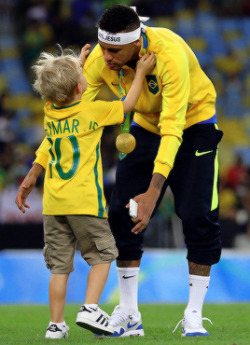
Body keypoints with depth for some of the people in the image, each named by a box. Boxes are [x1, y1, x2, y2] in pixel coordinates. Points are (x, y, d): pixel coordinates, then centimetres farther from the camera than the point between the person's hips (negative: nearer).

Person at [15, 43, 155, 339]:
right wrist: (141, 73, 17)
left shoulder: (50, 111, 6)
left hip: (53, 204, 5)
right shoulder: (92, 110, -7)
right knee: (102, 255, 9)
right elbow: (127, 104, 7)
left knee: (59, 264, 8)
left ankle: (56, 324, 7)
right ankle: (90, 309, -7)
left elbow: (67, 94, 29)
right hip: (84, 201, -5)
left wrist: (76, 65, 38)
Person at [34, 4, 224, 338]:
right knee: (121, 214, -5)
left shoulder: (170, 54, -37)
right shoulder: (101, 59, -22)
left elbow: (172, 128, -39)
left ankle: (193, 317, -4)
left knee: (198, 217, -13)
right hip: (146, 126, 5)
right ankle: (129, 315, 2)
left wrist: (154, 190, -46)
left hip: (193, 126, -4)